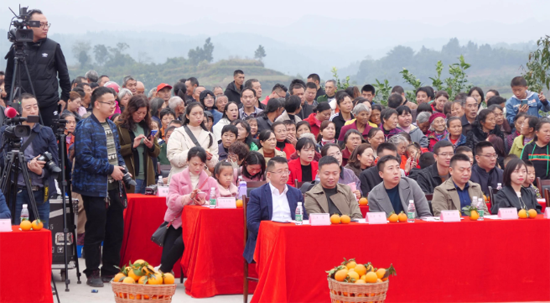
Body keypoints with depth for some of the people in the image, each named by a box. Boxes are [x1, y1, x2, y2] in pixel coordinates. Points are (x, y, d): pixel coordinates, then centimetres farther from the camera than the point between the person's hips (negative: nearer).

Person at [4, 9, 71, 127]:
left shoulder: (53, 47, 3)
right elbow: (9, 75, 11)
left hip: (49, 105, 0)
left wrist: (65, 97, 7)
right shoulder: (17, 48, 4)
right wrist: (10, 98, 6)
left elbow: (63, 73, 9)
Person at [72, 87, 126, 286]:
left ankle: (110, 270, 22)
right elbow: (84, 157, -20)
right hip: (95, 186, -8)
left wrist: (121, 167, 5)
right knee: (95, 232, -3)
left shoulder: (111, 126, 14)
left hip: (113, 186, 8)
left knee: (116, 230, 11)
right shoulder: (86, 127, -12)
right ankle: (93, 273, 6)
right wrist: (110, 169, -18)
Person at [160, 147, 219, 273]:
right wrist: (189, 197, -24)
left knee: (180, 243, -25)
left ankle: (163, 270, -7)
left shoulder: (211, 182, 9)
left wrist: (204, 203, -24)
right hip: (176, 222, 1)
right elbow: (171, 202, -6)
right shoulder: (177, 178, 8)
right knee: (166, 257, -16)